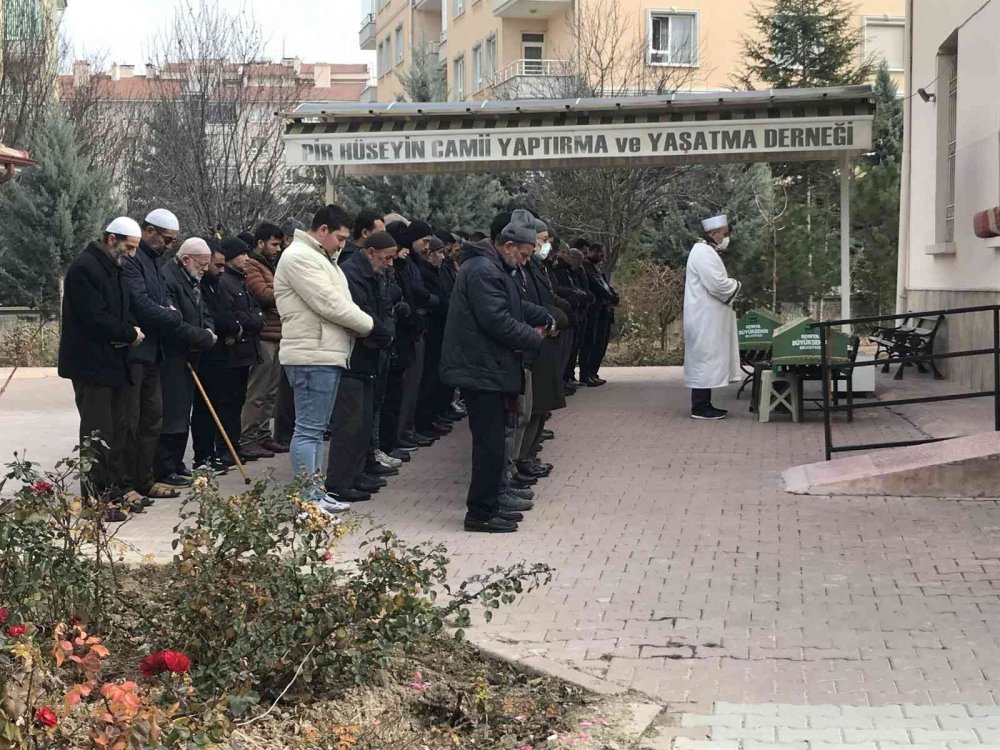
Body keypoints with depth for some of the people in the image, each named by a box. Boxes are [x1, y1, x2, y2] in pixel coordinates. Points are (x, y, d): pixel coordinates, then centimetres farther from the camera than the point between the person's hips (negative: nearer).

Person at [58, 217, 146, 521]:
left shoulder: (115, 269, 16)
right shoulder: (84, 268, -15)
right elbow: (95, 318, -22)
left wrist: (132, 330, -3)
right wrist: (129, 334, -10)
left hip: (114, 363, 10)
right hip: (91, 365, -10)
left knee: (118, 431, 12)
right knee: (98, 434, -7)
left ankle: (114, 493, 20)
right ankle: (95, 501, -3)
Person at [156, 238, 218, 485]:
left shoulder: (192, 281, 14)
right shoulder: (168, 279, -19)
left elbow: (204, 314, 21)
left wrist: (208, 332, -1)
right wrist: (205, 338, -14)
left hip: (187, 359, 10)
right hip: (170, 360, -10)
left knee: (182, 416, 15)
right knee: (170, 416, -8)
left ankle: (176, 464, 24)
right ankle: (164, 471, -3)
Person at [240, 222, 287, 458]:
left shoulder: (270, 266, 25)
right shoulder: (251, 266, -7)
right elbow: (264, 295, -19)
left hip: (276, 336, 10)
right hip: (264, 336, -10)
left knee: (271, 393, 13)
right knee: (257, 393, -8)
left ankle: (263, 436, 20)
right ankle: (247, 440, -5)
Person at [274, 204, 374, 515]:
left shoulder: (321, 258, 21)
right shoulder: (300, 257, -12)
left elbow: (339, 302, 18)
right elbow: (329, 304, -18)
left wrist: (366, 325, 1)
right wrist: (370, 325, -8)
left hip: (327, 355, 11)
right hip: (312, 356, -11)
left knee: (315, 429, 15)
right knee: (308, 430, -8)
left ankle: (314, 494, 21)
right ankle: (307, 501, -7)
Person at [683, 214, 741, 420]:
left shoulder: (707, 252, 17)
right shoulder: (703, 253, -17)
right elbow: (717, 284, -24)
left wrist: (730, 286, 7)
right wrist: (736, 286, -7)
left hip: (707, 318, 11)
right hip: (705, 319, -11)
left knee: (706, 359, 12)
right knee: (705, 358, -8)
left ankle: (703, 404, 15)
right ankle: (700, 407, -6)